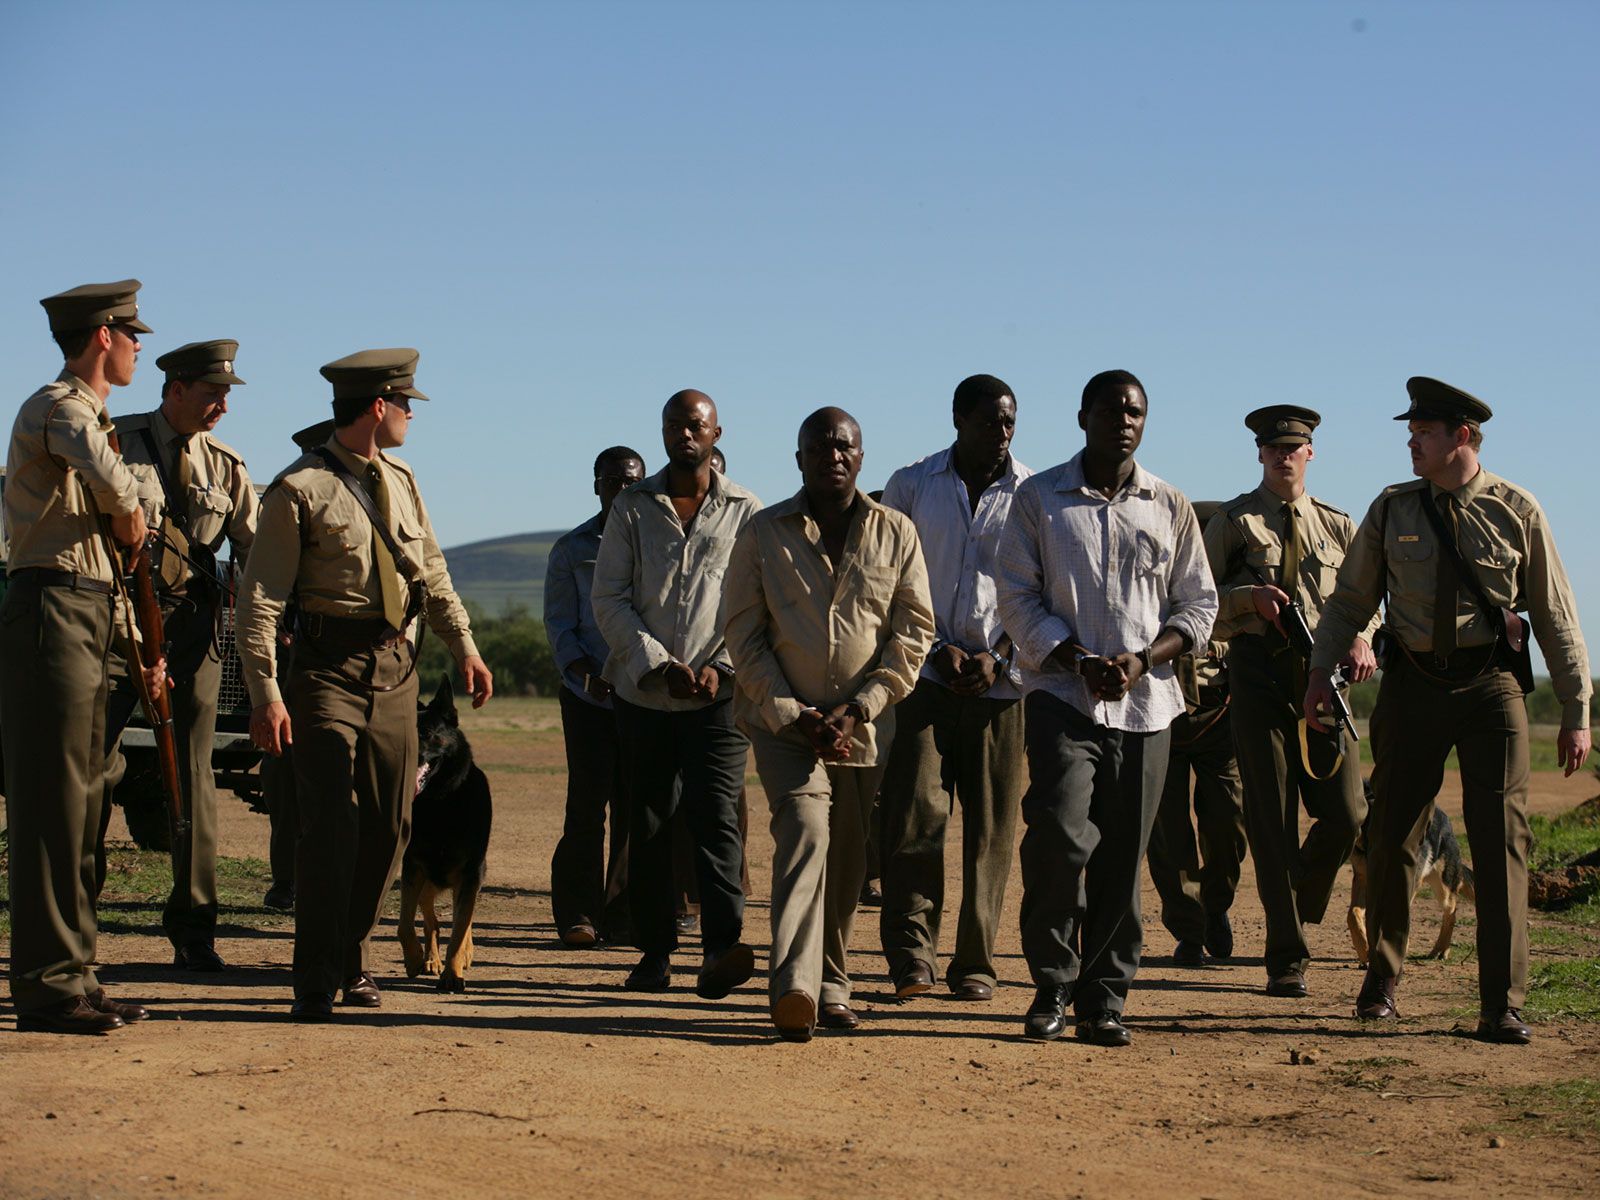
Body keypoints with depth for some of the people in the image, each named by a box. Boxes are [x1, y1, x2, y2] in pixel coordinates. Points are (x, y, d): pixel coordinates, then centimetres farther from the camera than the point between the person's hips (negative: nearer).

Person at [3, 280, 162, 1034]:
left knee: (80, 803, 12)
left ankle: (71, 977, 18)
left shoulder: (90, 416, 22)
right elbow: (110, 477, -33)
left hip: (86, 622, 10)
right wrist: (130, 513, -12)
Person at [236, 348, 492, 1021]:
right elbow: (259, 599, -11)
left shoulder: (400, 482, 13)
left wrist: (464, 647, 11)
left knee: (390, 826, 8)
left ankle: (351, 959, 23)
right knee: (332, 825, -11)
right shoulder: (299, 490, -8)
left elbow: (433, 575, 22)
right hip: (329, 667, -7)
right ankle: (316, 982, -5)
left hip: (395, 667, 7)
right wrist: (266, 695, -18)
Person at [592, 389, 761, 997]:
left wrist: (722, 666, -11)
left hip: (719, 696, -2)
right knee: (648, 823, 5)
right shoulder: (633, 507, 8)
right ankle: (654, 953, 13)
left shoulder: (746, 512, 6)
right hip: (642, 693, 2)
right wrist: (659, 664, -10)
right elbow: (609, 599, 2)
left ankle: (720, 950, -22)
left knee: (716, 816, -13)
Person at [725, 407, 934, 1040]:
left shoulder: (896, 532, 6)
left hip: (865, 725, 2)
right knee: (803, 828, -21)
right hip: (784, 720, -2)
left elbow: (913, 631, 3)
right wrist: (789, 714, -8)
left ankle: (830, 983, 21)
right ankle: (794, 987, -30)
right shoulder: (764, 533, 4)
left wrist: (856, 710, -7)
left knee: (848, 858, 5)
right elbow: (744, 634, 3)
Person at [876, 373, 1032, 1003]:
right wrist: (938, 648, -4)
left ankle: (975, 963, 8)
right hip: (925, 674, 0)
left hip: (1001, 683, 0)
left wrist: (998, 656, -7)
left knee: (991, 825, 0)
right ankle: (910, 951, -2)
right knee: (915, 810, -11)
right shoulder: (911, 485, 7)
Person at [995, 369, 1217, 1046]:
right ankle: (1052, 986, -3)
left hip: (1145, 703, 3)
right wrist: (1079, 659, -11)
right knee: (1060, 834, -19)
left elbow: (1197, 603, 12)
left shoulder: (1169, 507, 12)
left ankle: (1103, 997, 12)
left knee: (1122, 856, 2)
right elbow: (1017, 597, 2)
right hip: (1062, 695, -2)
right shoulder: (1039, 498, 5)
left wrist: (1141, 659, -6)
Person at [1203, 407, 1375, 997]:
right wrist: (1249, 597, -12)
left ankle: (1301, 906, 24)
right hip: (1259, 672, -2)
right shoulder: (1232, 522, 8)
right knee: (1273, 818, -3)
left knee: (1346, 813, -5)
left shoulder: (1337, 526, 16)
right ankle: (1286, 956, 3)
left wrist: (1362, 640, -4)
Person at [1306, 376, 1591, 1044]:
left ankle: (1502, 1006, -3)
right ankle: (1380, 983, 24)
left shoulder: (1517, 512, 1)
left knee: (1500, 838, -7)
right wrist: (1321, 673, -2)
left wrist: (1576, 713, 2)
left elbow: (1556, 617, 5)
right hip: (1413, 683, 2)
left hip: (1490, 687, -2)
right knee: (1393, 837, 6)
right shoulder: (1392, 511, 6)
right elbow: (1350, 600, 12)